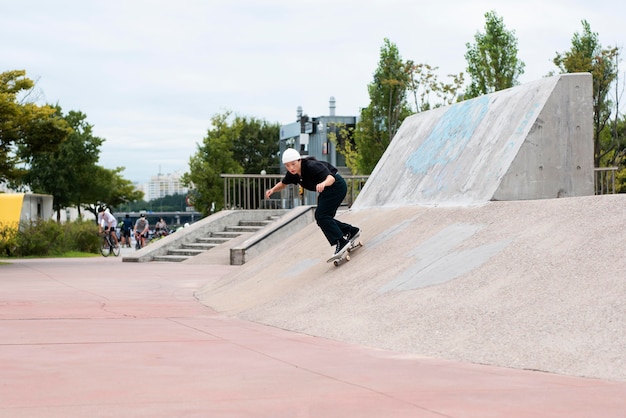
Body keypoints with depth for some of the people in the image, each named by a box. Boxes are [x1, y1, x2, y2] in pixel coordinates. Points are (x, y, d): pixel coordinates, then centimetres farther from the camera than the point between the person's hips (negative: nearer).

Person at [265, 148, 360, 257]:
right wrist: (272, 190, -10)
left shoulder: (312, 166, -33)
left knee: (321, 215, -19)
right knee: (320, 217, 11)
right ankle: (352, 231, 24)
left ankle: (341, 242, -16)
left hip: (336, 186, -9)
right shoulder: (292, 173, -9)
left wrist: (324, 183, -69)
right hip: (325, 191, 9)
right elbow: (283, 184, 11)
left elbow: (331, 178, -46)